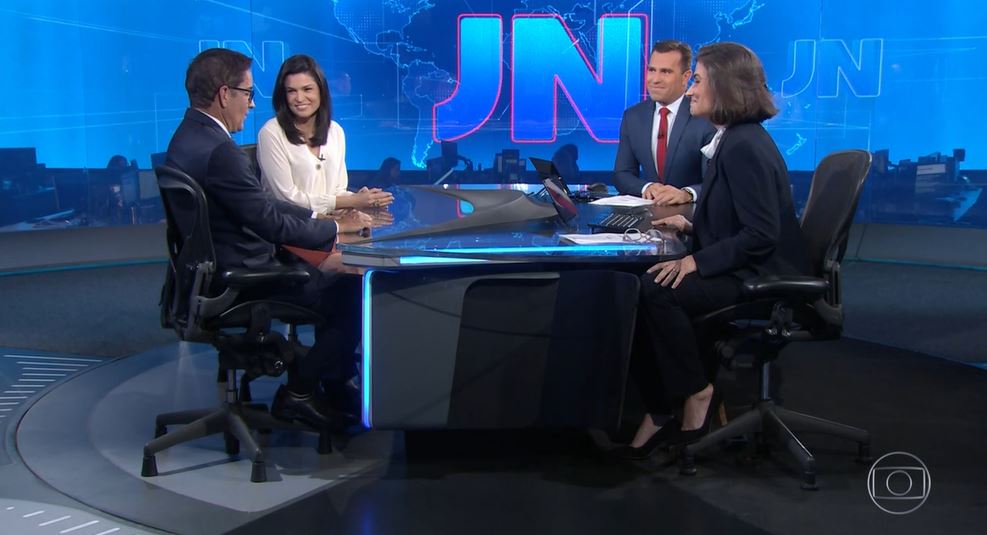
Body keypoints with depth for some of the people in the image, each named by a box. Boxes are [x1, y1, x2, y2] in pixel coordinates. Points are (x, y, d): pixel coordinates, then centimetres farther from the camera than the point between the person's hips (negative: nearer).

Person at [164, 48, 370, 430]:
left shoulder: (192, 133, 6)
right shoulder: (219, 151, -26)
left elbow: (261, 202, 12)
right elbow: (272, 223, -22)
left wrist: (318, 218, 7)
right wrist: (336, 227, -9)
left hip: (216, 267, 10)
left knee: (333, 273, 17)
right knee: (352, 294, -2)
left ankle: (332, 378, 25)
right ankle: (299, 393, 10)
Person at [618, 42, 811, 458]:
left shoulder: (745, 147, -19)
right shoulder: (732, 140, 13)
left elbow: (760, 235, -23)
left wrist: (698, 261, -23)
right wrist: (693, 227, 8)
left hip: (761, 278, -10)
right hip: (743, 271, 10)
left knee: (657, 291, -26)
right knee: (634, 286, -8)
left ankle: (697, 394, -7)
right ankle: (659, 413, -6)